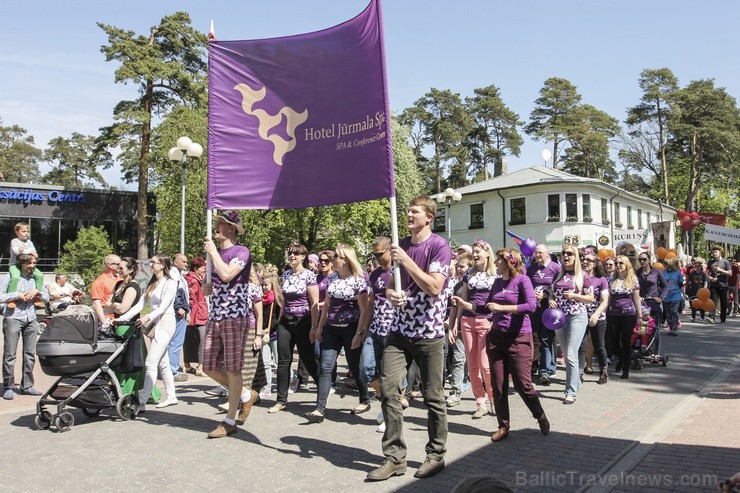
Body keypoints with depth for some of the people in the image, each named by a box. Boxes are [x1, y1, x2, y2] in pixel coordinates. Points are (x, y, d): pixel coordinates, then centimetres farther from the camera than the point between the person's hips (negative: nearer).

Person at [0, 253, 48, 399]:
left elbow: (47, 297, 15)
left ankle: (27, 385, 15)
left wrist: (37, 292, -2)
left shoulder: (36, 278, 13)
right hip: (13, 318, -5)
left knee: (30, 354, 7)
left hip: (31, 319, 5)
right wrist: (17, 295, -14)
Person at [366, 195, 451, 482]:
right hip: (400, 330, 5)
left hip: (429, 332, -5)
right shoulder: (401, 245, 11)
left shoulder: (439, 247, -8)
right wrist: (391, 294, -7)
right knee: (388, 389, -2)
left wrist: (406, 260, -19)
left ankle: (436, 455, 22)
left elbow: (434, 288, -18)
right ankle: (395, 457, 8)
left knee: (432, 397, 4)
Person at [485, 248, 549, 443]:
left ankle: (541, 417, 24)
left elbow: (531, 306, -21)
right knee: (498, 384, 6)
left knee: (522, 384, -1)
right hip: (496, 337, 6)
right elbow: (488, 307, 16)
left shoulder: (522, 280, -9)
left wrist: (502, 307, -23)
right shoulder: (497, 282, 9)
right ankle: (503, 426, 18)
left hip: (519, 338, -6)